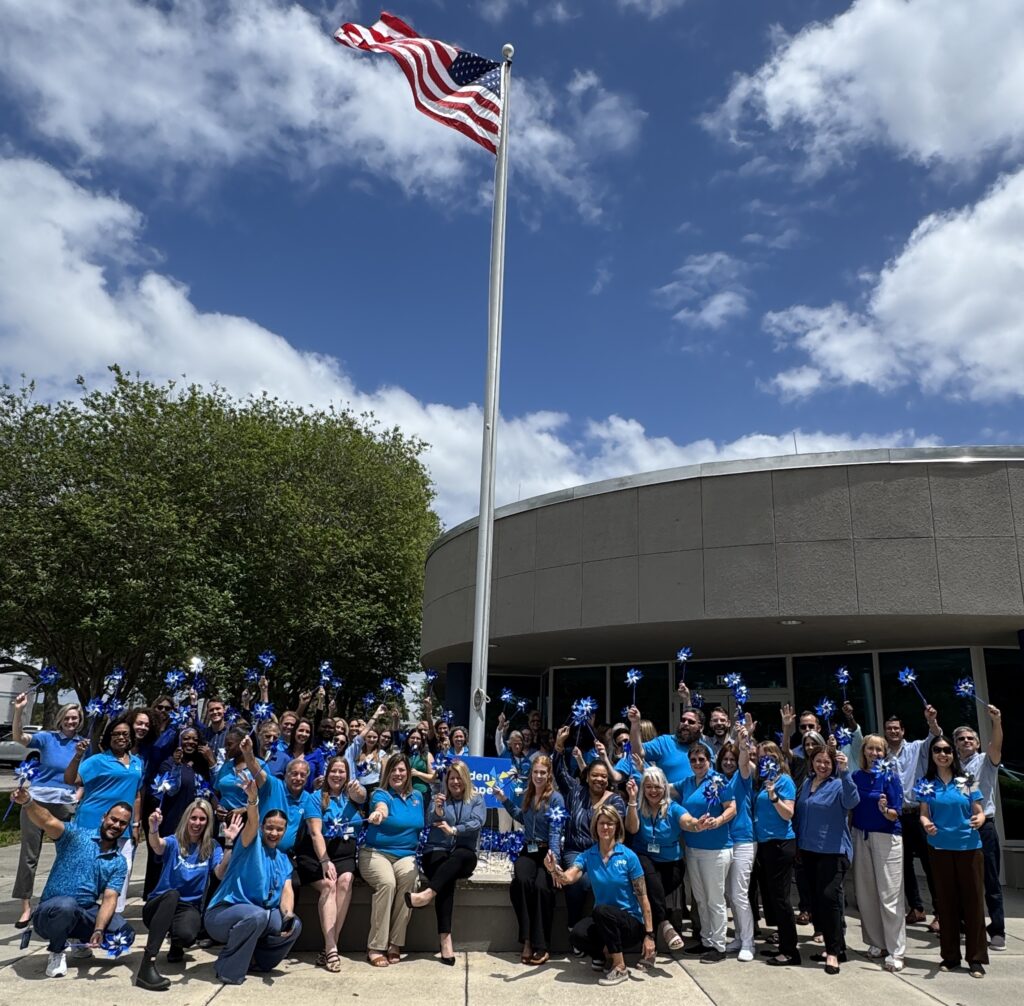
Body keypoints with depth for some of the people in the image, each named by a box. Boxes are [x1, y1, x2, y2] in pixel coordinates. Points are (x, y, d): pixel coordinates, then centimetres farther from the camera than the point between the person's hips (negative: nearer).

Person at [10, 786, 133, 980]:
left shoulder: (119, 863, 5)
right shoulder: (76, 835, -5)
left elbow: (109, 899, -7)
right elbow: (48, 822, -24)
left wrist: (98, 930, -26)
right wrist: (27, 802, -45)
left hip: (86, 914, 4)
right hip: (51, 912, -4)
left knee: (125, 933, -18)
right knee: (66, 905, -39)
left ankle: (83, 942, 14)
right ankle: (57, 951, -7)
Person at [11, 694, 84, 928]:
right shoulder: (47, 737, -1)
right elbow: (18, 737, -18)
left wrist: (78, 796, -6)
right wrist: (19, 711, -31)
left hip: (66, 804, 2)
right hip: (37, 800, -2)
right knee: (29, 854, 1)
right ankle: (26, 907, 9)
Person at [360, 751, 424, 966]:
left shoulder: (417, 797, 13)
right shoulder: (381, 794, -3)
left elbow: (423, 824, 21)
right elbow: (382, 808, -28)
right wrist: (377, 813, -53)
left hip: (406, 855, 3)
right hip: (376, 853, -3)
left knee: (408, 877, -31)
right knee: (387, 882, -34)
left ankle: (395, 945, -22)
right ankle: (376, 947, -23)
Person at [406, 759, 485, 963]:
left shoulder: (476, 799, 13)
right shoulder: (440, 798, 15)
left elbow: (477, 822, -5)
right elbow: (433, 822, -1)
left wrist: (454, 830, -20)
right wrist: (438, 811, -23)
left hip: (464, 853, 1)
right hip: (437, 850, -1)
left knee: (460, 855, -37)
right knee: (447, 879, -32)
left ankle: (428, 893, -52)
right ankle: (445, 937, -43)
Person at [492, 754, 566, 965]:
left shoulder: (555, 798, -6)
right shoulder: (527, 795, 12)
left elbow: (555, 831, -14)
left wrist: (553, 858, -27)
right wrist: (504, 800, 23)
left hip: (547, 850, -4)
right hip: (528, 850, 4)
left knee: (542, 886, -31)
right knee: (521, 881, -28)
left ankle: (542, 946, -21)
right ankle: (527, 941, -25)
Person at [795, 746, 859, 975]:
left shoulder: (838, 784, -8)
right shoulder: (806, 783, 11)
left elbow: (852, 801, -30)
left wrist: (845, 772, -41)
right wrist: (799, 843, 14)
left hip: (833, 851, -7)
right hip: (809, 849, 7)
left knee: (829, 897, -13)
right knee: (817, 898, 12)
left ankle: (834, 951, -2)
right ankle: (834, 946, 25)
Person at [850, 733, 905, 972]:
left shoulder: (890, 776, -5)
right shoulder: (856, 776, 5)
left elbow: (896, 814, -10)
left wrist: (885, 810, -28)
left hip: (886, 837, -4)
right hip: (861, 836, 4)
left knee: (890, 895, -5)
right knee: (865, 893, 7)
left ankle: (895, 951, 0)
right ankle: (876, 942, 21)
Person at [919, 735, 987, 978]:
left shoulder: (967, 781, 0)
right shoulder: (927, 784, 3)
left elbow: (979, 812, 0)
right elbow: (924, 814, 2)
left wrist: (978, 820, -22)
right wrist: (926, 824, -20)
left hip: (969, 847, -1)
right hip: (939, 848, 1)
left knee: (973, 901, 1)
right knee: (946, 902, 8)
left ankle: (976, 958, 11)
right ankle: (950, 956, 18)